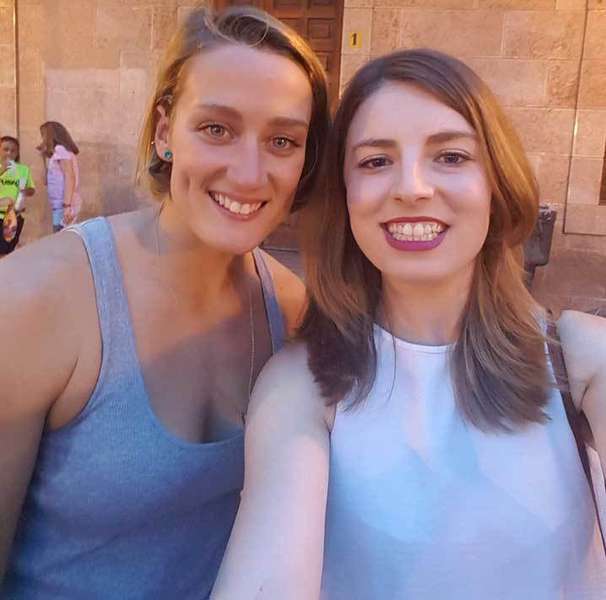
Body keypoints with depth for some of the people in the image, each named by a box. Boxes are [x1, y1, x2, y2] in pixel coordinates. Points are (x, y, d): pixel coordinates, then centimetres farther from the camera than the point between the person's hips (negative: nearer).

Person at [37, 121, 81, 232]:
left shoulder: (60, 149, -7)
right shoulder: (55, 151, 21)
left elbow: (70, 177, -16)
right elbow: (55, 177, 15)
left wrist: (67, 205, -22)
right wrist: (44, 154, 17)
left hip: (64, 204, -9)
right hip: (60, 204, 9)